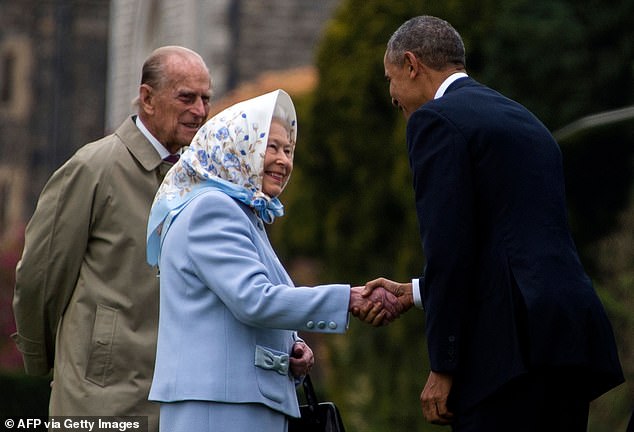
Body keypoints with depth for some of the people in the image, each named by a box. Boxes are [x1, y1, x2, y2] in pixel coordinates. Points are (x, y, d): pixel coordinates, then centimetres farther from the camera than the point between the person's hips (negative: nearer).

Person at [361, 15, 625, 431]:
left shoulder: (436, 120, -2)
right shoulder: (525, 120, 24)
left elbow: (449, 245, -11)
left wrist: (442, 367, -9)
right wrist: (416, 292, 30)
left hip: (515, 343, -9)